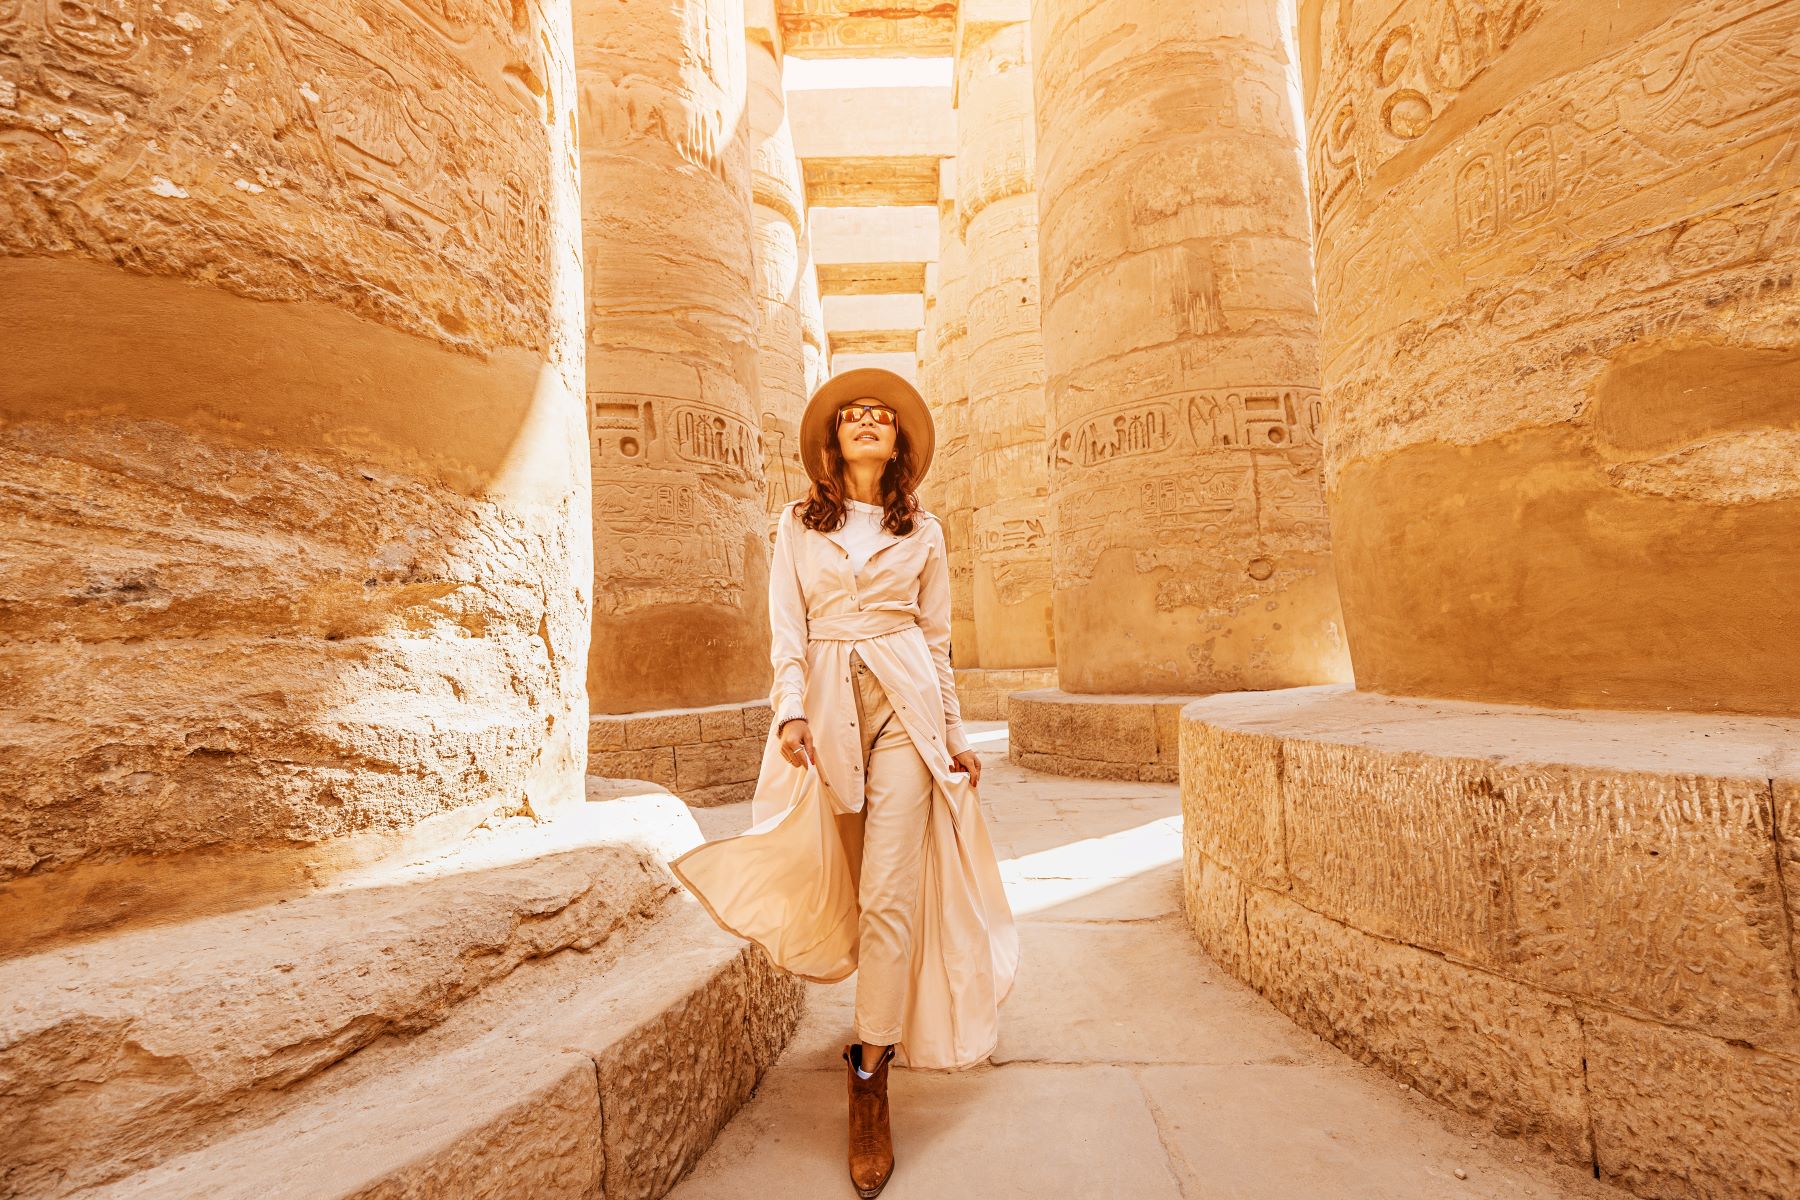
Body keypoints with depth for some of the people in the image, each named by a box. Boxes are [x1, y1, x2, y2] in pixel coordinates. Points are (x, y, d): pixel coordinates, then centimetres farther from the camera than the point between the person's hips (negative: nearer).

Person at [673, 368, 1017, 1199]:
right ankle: (885, 1025, 40)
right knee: (852, 879, 14)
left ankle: (870, 1081, 7)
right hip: (828, 703, 1)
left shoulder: (922, 530, 9)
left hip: (904, 704, -1)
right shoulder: (798, 524, 9)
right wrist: (792, 711, -11)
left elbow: (937, 638, 10)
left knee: (889, 892, -6)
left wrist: (954, 733, 9)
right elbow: (787, 628, 3)